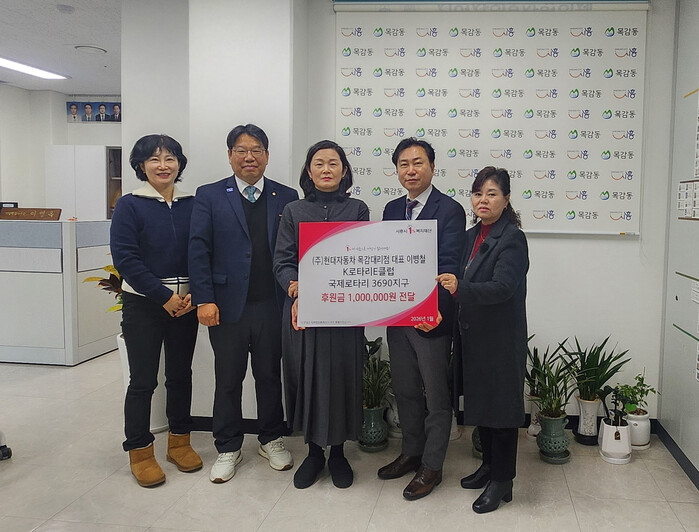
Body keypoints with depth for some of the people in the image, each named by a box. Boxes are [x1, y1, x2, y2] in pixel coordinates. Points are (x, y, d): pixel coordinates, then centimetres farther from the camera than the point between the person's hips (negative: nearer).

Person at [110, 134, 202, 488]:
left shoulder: (192, 205, 5)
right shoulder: (130, 206, -4)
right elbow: (125, 257, -11)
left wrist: (194, 294, -10)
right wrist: (164, 296, -14)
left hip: (185, 303, 3)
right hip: (143, 303, -3)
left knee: (181, 374, 11)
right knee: (143, 379, 1)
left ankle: (179, 442, 27)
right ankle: (140, 452, 16)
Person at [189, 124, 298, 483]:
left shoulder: (286, 198, 6)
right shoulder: (209, 196, 2)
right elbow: (198, 250, -3)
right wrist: (204, 300, -11)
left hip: (272, 305, 1)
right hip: (227, 305, -1)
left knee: (270, 375, 14)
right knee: (228, 379, 10)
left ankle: (271, 440, 32)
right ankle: (228, 448, 26)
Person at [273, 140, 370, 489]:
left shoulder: (357, 209, 6)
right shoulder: (293, 211, 9)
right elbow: (283, 262, 3)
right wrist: (298, 292, -17)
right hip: (300, 310, 1)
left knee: (342, 377, 4)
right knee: (306, 378, 6)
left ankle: (337, 452, 22)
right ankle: (314, 451, 23)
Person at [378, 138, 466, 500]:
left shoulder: (450, 210, -10)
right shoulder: (392, 209, 10)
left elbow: (448, 267, -17)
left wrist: (433, 309, -29)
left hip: (431, 317, -6)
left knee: (436, 396, 8)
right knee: (406, 391, 19)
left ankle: (431, 466, 22)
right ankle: (411, 453, 36)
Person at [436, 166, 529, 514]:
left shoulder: (511, 238, -14)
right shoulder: (472, 236, 10)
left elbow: (502, 287, -26)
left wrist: (459, 288, -39)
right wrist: (449, 288, -3)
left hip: (501, 339, -8)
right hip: (474, 336, 8)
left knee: (500, 405, 3)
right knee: (479, 401, 17)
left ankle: (502, 480, 17)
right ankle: (489, 465, 35)